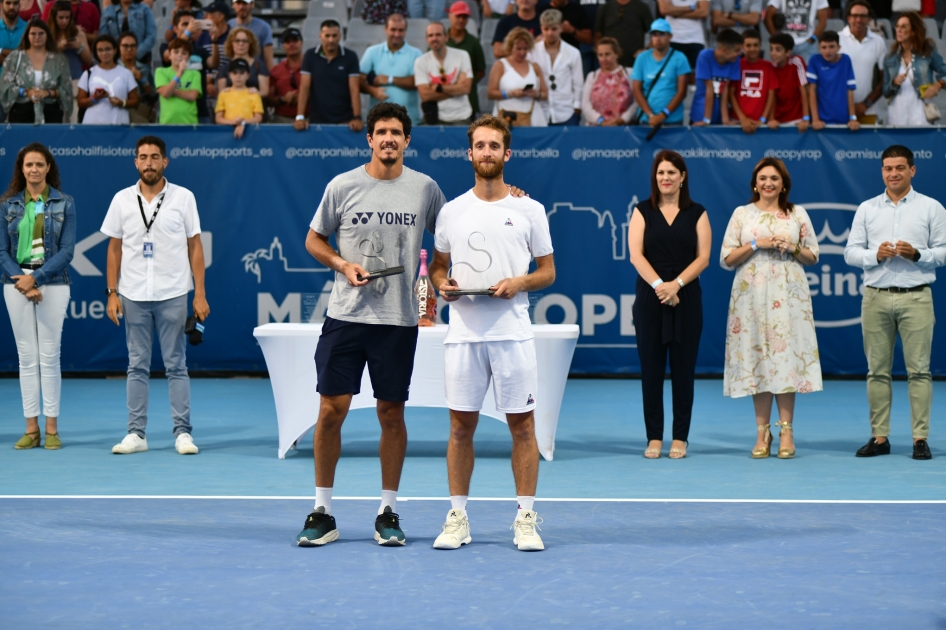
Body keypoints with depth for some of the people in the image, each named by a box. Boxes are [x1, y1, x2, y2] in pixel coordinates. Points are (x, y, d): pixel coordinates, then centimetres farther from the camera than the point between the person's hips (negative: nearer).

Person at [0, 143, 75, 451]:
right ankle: (31, 428, 7)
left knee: (49, 356, -3)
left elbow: (67, 250, -4)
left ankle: (51, 429, 3)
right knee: (27, 357, 3)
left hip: (52, 283, -2)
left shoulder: (64, 203, 1)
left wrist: (36, 278, -13)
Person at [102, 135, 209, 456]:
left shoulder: (183, 197, 1)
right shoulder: (122, 200, 5)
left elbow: (195, 247, 2)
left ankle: (183, 433, 4)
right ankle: (136, 434, 9)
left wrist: (200, 294, -4)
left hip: (173, 295, -2)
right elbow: (114, 249, 9)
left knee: (176, 366, 0)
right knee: (137, 366, 5)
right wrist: (112, 293, 2)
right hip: (133, 296, 2)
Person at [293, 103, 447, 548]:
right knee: (331, 410, -2)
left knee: (391, 414, 5)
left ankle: (388, 512, 15)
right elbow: (314, 239, 11)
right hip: (345, 316, 0)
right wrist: (343, 265, -6)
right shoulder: (342, 186, 1)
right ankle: (322, 512, 8)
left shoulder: (425, 188, 3)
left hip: (399, 320, 0)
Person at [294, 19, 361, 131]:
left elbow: (354, 89, -7)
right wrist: (300, 117, -14)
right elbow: (304, 87, -5)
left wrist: (357, 118, -19)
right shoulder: (310, 56, -1)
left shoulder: (350, 57, -2)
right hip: (317, 121, 1)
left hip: (345, 121, -1)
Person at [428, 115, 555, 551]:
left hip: (513, 331, -1)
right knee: (461, 426, 4)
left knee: (522, 425, 0)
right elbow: (438, 265, 18)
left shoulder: (530, 210, 5)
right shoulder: (451, 211, 10)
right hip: (463, 331, 1)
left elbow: (548, 271, 8)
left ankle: (526, 519, 7)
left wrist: (520, 282, -11)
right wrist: (442, 284, -3)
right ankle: (457, 518, 12)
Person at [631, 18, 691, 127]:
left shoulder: (679, 59, 0)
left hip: (673, 121, -1)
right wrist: (650, 115, -11)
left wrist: (663, 115, -13)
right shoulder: (642, 59, 5)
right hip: (647, 120, 1)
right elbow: (637, 90, 1)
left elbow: (682, 92, -5)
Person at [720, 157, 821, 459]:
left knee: (786, 354, -5)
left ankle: (786, 430, -1)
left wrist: (793, 248, -8)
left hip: (788, 294, 0)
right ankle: (763, 432, 4)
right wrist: (756, 244, -9)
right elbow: (727, 259, 3)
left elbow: (813, 256, 11)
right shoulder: (742, 214, 7)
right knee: (756, 356, -1)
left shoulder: (797, 214, 8)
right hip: (752, 294, 0)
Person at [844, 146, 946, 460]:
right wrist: (875, 255, -9)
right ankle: (879, 437, 8)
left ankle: (920, 438, -2)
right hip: (876, 297, 2)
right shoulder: (867, 209, 11)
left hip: (915, 297, -2)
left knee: (918, 369, -4)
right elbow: (851, 251, 8)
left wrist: (917, 254, -13)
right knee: (877, 370, 4)